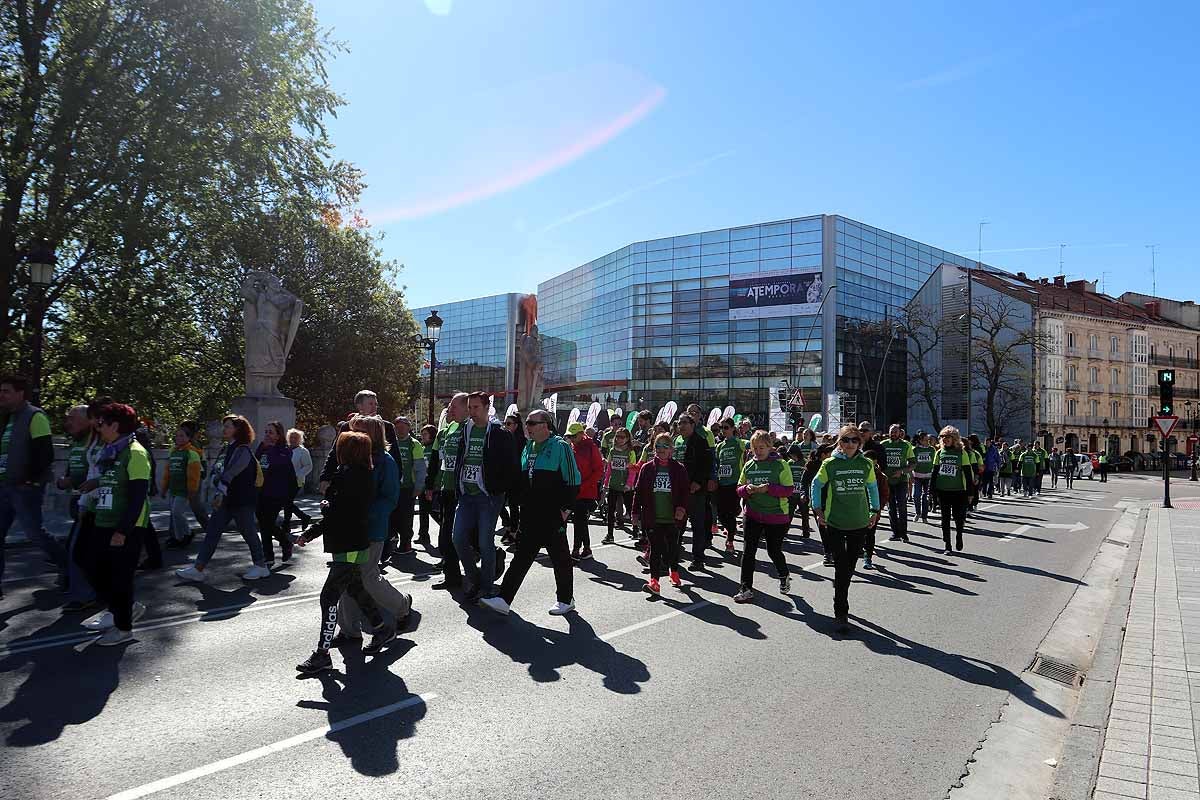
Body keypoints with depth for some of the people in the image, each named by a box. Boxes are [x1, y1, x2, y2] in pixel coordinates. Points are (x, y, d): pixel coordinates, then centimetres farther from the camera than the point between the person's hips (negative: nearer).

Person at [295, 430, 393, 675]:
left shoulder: (351, 477, -19)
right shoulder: (360, 475, 11)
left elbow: (334, 511, -25)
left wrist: (325, 506, -6)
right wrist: (309, 534, 16)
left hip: (350, 548, -10)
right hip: (351, 545, 10)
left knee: (329, 597, -6)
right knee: (355, 590, 22)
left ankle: (322, 654, -1)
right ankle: (384, 629, 35)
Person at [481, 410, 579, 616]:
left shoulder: (560, 447, -8)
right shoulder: (528, 448, 14)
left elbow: (572, 481, -10)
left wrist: (566, 508, -13)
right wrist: (521, 504, 16)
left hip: (553, 516, -7)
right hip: (530, 515, 7)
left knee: (560, 558, 6)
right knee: (522, 556, 5)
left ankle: (566, 600, 21)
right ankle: (504, 600, 5)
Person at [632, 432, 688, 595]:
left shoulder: (679, 469, 1)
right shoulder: (647, 468, 2)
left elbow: (685, 492, 1)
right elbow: (638, 491, 4)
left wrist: (682, 508, -13)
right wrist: (636, 511, 1)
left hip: (672, 518, 0)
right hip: (653, 518, 0)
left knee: (673, 546, 15)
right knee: (655, 548, -3)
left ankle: (674, 572, 39)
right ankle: (654, 581, -4)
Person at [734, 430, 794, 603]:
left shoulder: (780, 464, -7)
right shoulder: (748, 465, 6)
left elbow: (788, 491, -12)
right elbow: (739, 489, 8)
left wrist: (768, 488, -25)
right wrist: (747, 489, -14)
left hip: (776, 516, -3)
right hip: (753, 515, 3)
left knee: (774, 551, 9)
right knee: (749, 550, -4)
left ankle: (784, 576, 39)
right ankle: (746, 589, 1)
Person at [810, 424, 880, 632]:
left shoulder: (866, 464, 2)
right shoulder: (830, 464, -5)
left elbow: (872, 487, 18)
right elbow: (816, 485, 7)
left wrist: (875, 511, 15)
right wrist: (818, 511, 3)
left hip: (859, 522, 3)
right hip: (835, 522, -3)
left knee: (850, 565, 13)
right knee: (841, 567, -7)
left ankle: (840, 593, 38)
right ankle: (841, 613, -1)